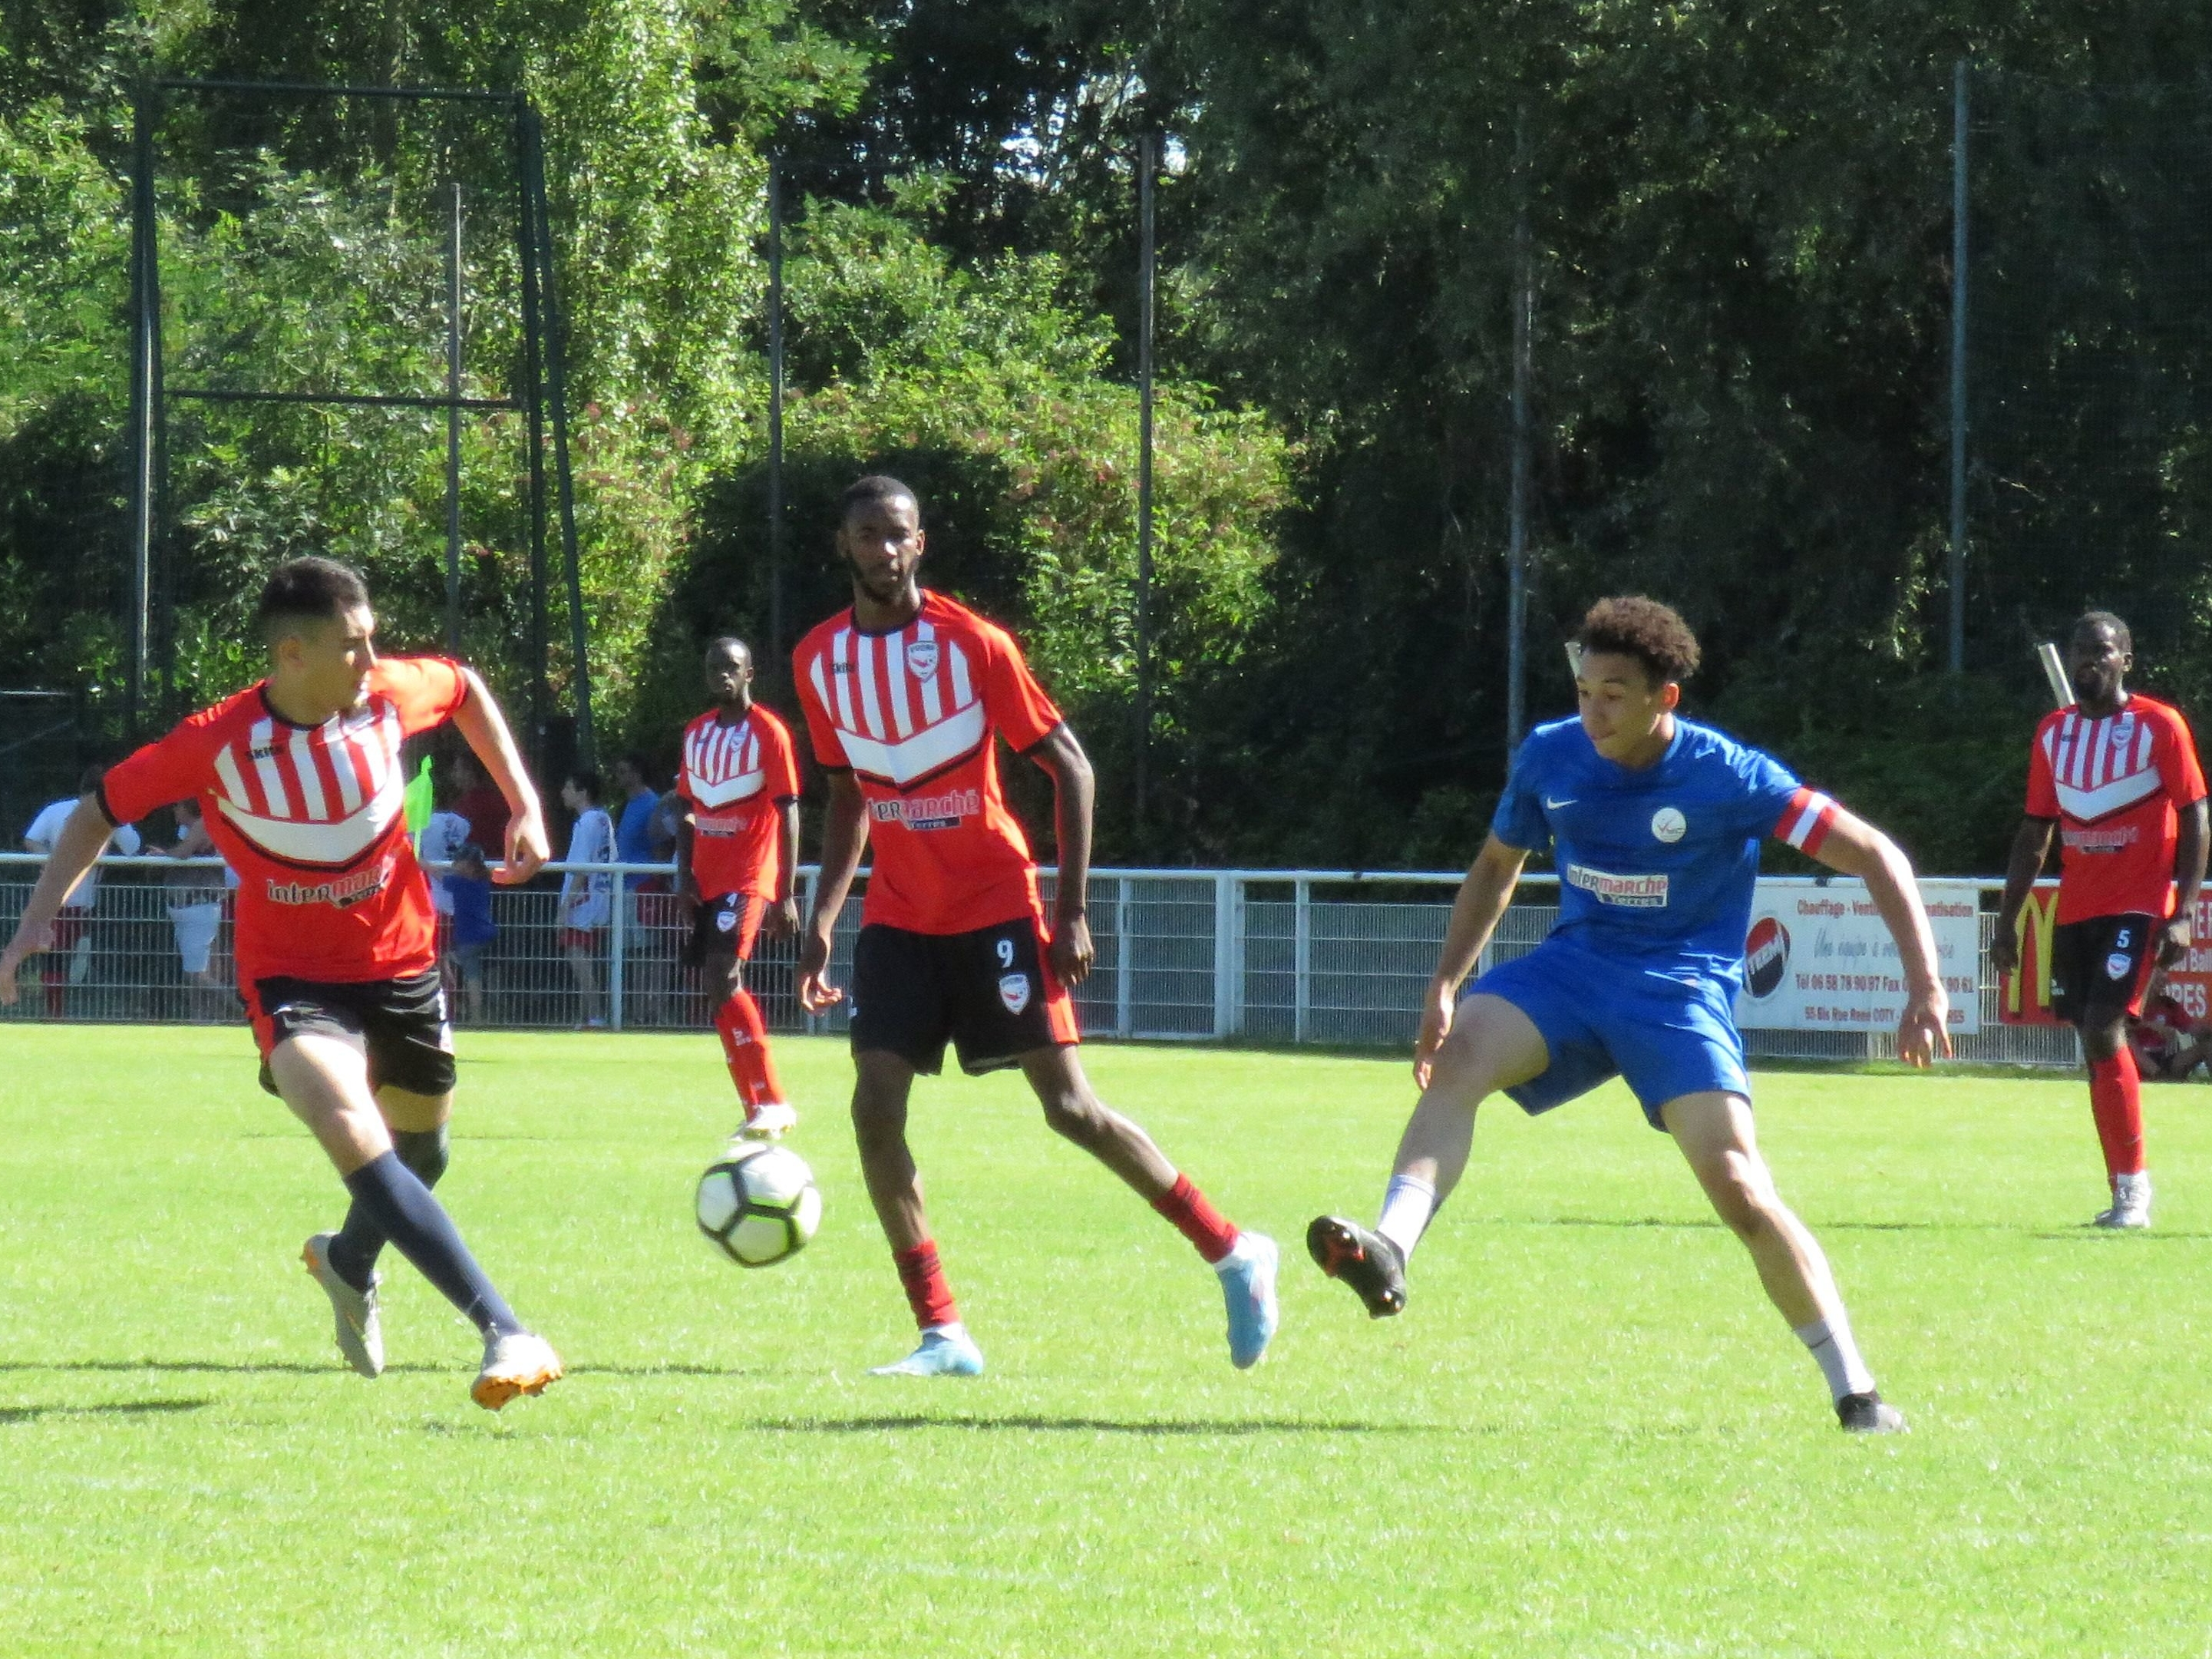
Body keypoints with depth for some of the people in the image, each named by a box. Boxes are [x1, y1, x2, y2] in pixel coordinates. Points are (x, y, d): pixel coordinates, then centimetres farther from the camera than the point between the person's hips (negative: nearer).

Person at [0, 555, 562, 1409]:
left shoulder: (392, 695, -12)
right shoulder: (215, 744, -20)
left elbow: (467, 690, 12)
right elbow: (101, 810, -5)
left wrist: (524, 803, 6)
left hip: (401, 963, 4)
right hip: (293, 979, -4)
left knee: (420, 1156, 20)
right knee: (356, 1139, -29)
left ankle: (349, 1263, 56)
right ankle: (505, 1332, -36)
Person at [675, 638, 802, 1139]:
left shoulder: (769, 732, -6)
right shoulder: (697, 734, 13)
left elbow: (788, 815, -8)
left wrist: (786, 894, -12)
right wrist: (684, 877, 6)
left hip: (750, 879, -7)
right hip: (707, 881, 7)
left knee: (722, 975, -21)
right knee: (720, 986, 4)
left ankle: (770, 1103, -17)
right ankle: (765, 1108, 10)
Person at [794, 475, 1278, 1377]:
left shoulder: (972, 643, -10)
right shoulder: (819, 661, 4)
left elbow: (1069, 767, -5)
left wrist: (1072, 912, -10)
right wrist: (821, 920, 8)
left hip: (996, 908, -4)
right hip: (898, 919, 4)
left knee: (1070, 1106, -6)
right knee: (875, 1107, -11)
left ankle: (1233, 1254, 11)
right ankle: (942, 1334, -5)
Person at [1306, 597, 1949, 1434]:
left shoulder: (1727, 776, -14)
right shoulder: (1550, 756, -1)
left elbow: (1874, 856, -11)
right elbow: (1497, 867, 17)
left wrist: (1925, 988, -18)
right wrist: (1445, 982, 6)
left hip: (1682, 988, -4)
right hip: (1575, 965, 4)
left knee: (1737, 1184, -18)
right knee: (1457, 1054, -27)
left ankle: (1857, 1392, -8)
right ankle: (1389, 1249, -43)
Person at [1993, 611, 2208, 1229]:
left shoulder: (2160, 726, -5)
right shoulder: (2053, 733, 10)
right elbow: (2035, 833, 16)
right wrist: (2007, 919, 12)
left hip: (2137, 908, -6)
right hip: (2075, 911, 6)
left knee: (2103, 1031, -17)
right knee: (2096, 1042, 4)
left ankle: (2133, 1189, -10)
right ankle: (2128, 1194, 10)